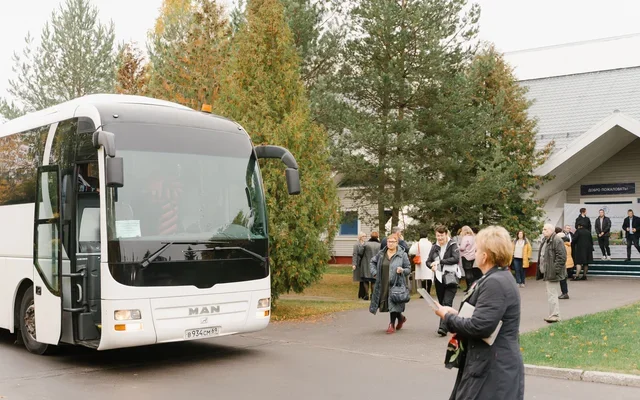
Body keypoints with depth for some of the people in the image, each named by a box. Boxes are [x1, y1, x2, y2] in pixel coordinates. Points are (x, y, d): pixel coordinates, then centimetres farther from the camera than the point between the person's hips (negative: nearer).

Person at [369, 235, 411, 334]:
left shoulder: (402, 255, -1)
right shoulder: (381, 253, 7)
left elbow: (408, 269, 3)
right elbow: (372, 262, 22)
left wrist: (402, 270, -17)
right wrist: (374, 273, 8)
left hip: (396, 284, -4)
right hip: (383, 284, 4)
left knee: (393, 303, -7)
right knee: (386, 303, 9)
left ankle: (392, 325, 6)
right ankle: (401, 318, 34)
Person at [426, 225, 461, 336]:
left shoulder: (453, 245, -5)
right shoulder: (435, 247, 10)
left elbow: (456, 258, -18)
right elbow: (428, 261, 13)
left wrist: (440, 261, -18)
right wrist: (432, 265, -10)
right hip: (439, 278, 6)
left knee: (447, 303, -15)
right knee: (441, 304, 12)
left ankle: (443, 327, -21)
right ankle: (446, 325, 25)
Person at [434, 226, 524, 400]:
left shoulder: (495, 283, -21)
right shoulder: (496, 278, 14)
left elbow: (479, 326, -26)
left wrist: (448, 317, -11)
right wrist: (456, 315, 5)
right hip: (488, 366, 10)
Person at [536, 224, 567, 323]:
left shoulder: (557, 241, -15)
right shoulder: (544, 241, 16)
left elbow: (561, 257, -21)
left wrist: (555, 271, -22)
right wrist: (540, 270, 19)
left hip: (551, 273, -10)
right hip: (545, 272, 10)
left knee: (551, 294, -8)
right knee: (551, 293, 15)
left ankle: (554, 315, -2)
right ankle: (554, 314, 23)